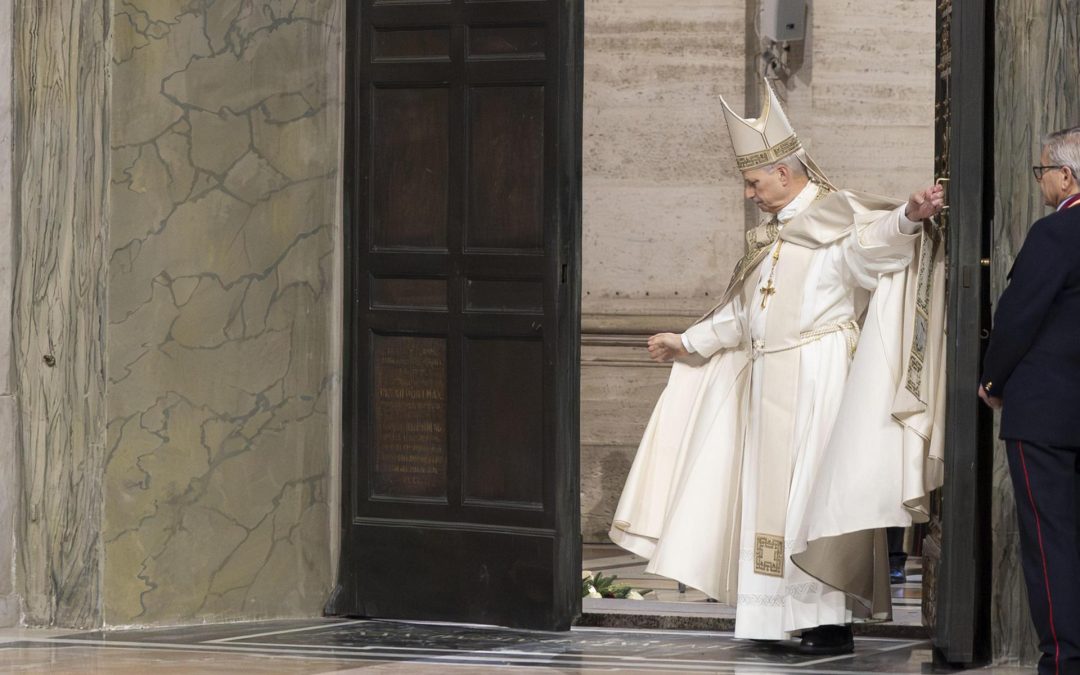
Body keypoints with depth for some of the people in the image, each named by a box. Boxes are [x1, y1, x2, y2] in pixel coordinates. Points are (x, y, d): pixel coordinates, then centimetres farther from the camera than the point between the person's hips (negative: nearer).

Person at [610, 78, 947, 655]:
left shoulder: (837, 217, -6)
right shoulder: (770, 235, 19)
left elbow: (877, 238, -28)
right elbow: (740, 313, 30)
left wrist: (909, 216, -48)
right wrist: (689, 343, 36)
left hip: (819, 380, -8)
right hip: (768, 383, 8)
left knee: (816, 495, -9)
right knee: (773, 493, 6)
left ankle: (831, 622, -7)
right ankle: (793, 616, 9)